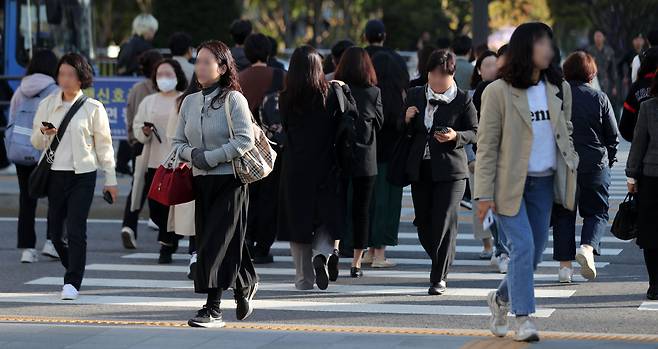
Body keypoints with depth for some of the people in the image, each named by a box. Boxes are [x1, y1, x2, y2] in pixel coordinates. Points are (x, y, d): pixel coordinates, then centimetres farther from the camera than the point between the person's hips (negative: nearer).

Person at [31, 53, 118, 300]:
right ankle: (74, 270, 29)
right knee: (55, 230, 6)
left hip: (83, 174, -3)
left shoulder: (93, 108, 0)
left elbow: (104, 145, 4)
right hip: (55, 174, 3)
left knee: (76, 229, -11)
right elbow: (36, 142, 12)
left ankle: (72, 282, -8)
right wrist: (44, 134, -11)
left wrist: (110, 179, 3)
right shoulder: (47, 105, 6)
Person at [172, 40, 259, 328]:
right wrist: (191, 154, -8)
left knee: (216, 243, -13)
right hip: (202, 182, 6)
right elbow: (178, 142, 14)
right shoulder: (190, 102, 10)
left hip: (229, 180, -6)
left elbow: (245, 140, -15)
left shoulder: (233, 99, -7)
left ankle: (213, 309, -14)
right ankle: (245, 285, 35)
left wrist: (210, 157, -18)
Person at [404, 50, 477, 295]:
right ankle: (440, 264, 30)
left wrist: (455, 136, -18)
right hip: (420, 169, 4)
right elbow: (405, 132, 17)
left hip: (450, 170, -4)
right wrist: (406, 120, -6)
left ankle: (439, 277, -3)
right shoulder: (415, 96, 10)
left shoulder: (462, 100, -2)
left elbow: (475, 132, 1)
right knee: (423, 223, 7)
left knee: (444, 223, -8)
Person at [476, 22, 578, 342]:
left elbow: (566, 134, 16)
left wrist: (574, 172, 6)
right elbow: (486, 145, -8)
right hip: (509, 184, -5)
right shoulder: (498, 92, -9)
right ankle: (523, 318, -9)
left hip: (543, 183, 5)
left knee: (535, 252, 9)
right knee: (523, 247, -14)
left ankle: (501, 298, 33)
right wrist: (484, 194, -12)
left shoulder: (559, 89, 6)